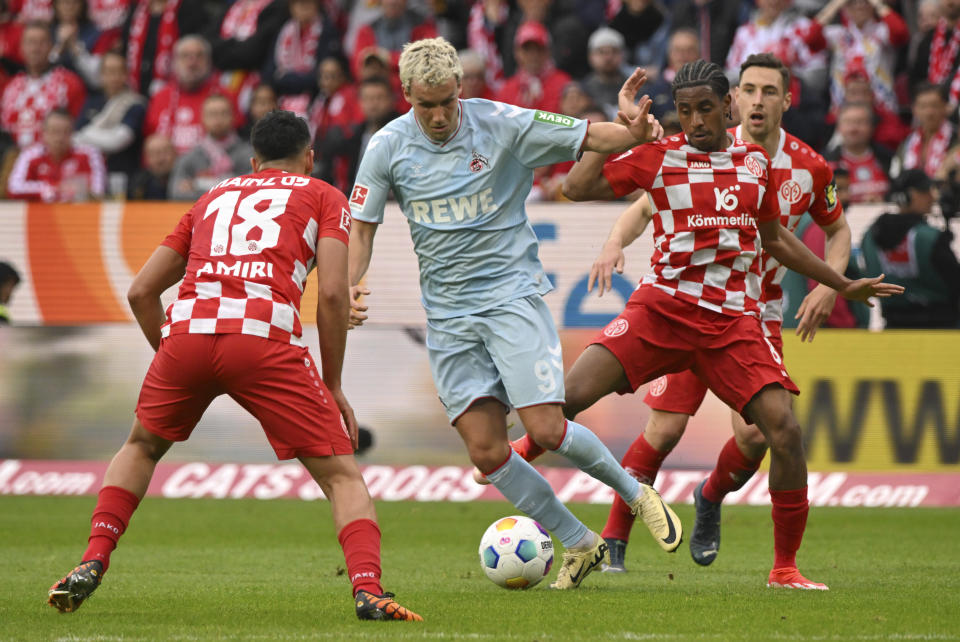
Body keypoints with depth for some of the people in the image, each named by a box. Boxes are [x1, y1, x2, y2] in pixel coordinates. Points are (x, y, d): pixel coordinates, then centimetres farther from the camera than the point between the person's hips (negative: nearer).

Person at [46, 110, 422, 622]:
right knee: (341, 475, 5)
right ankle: (367, 589, -17)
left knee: (141, 447, 30)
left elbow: (141, 291, 26)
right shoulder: (323, 197, 21)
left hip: (187, 330, 3)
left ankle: (92, 562, 15)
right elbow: (332, 294, 6)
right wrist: (333, 385, 13)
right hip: (264, 338, -3)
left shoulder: (213, 198, 31)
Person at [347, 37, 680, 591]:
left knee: (547, 430, -14)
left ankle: (635, 493, 13)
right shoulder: (388, 148, -2)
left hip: (513, 293, -3)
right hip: (448, 313, 3)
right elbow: (361, 227, 6)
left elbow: (590, 136, -6)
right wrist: (351, 287, -11)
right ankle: (580, 544, 11)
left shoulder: (503, 126, -9)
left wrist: (634, 134, -27)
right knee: (486, 451, -5)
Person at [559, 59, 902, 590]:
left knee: (784, 431, -13)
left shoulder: (757, 163, 12)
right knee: (572, 393, -21)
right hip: (662, 307, -2)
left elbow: (775, 239, 26)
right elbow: (577, 187, -5)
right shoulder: (659, 156, 2)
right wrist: (623, 125, -7)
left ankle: (785, 568, 1)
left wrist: (844, 286, 31)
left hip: (734, 319, 2)